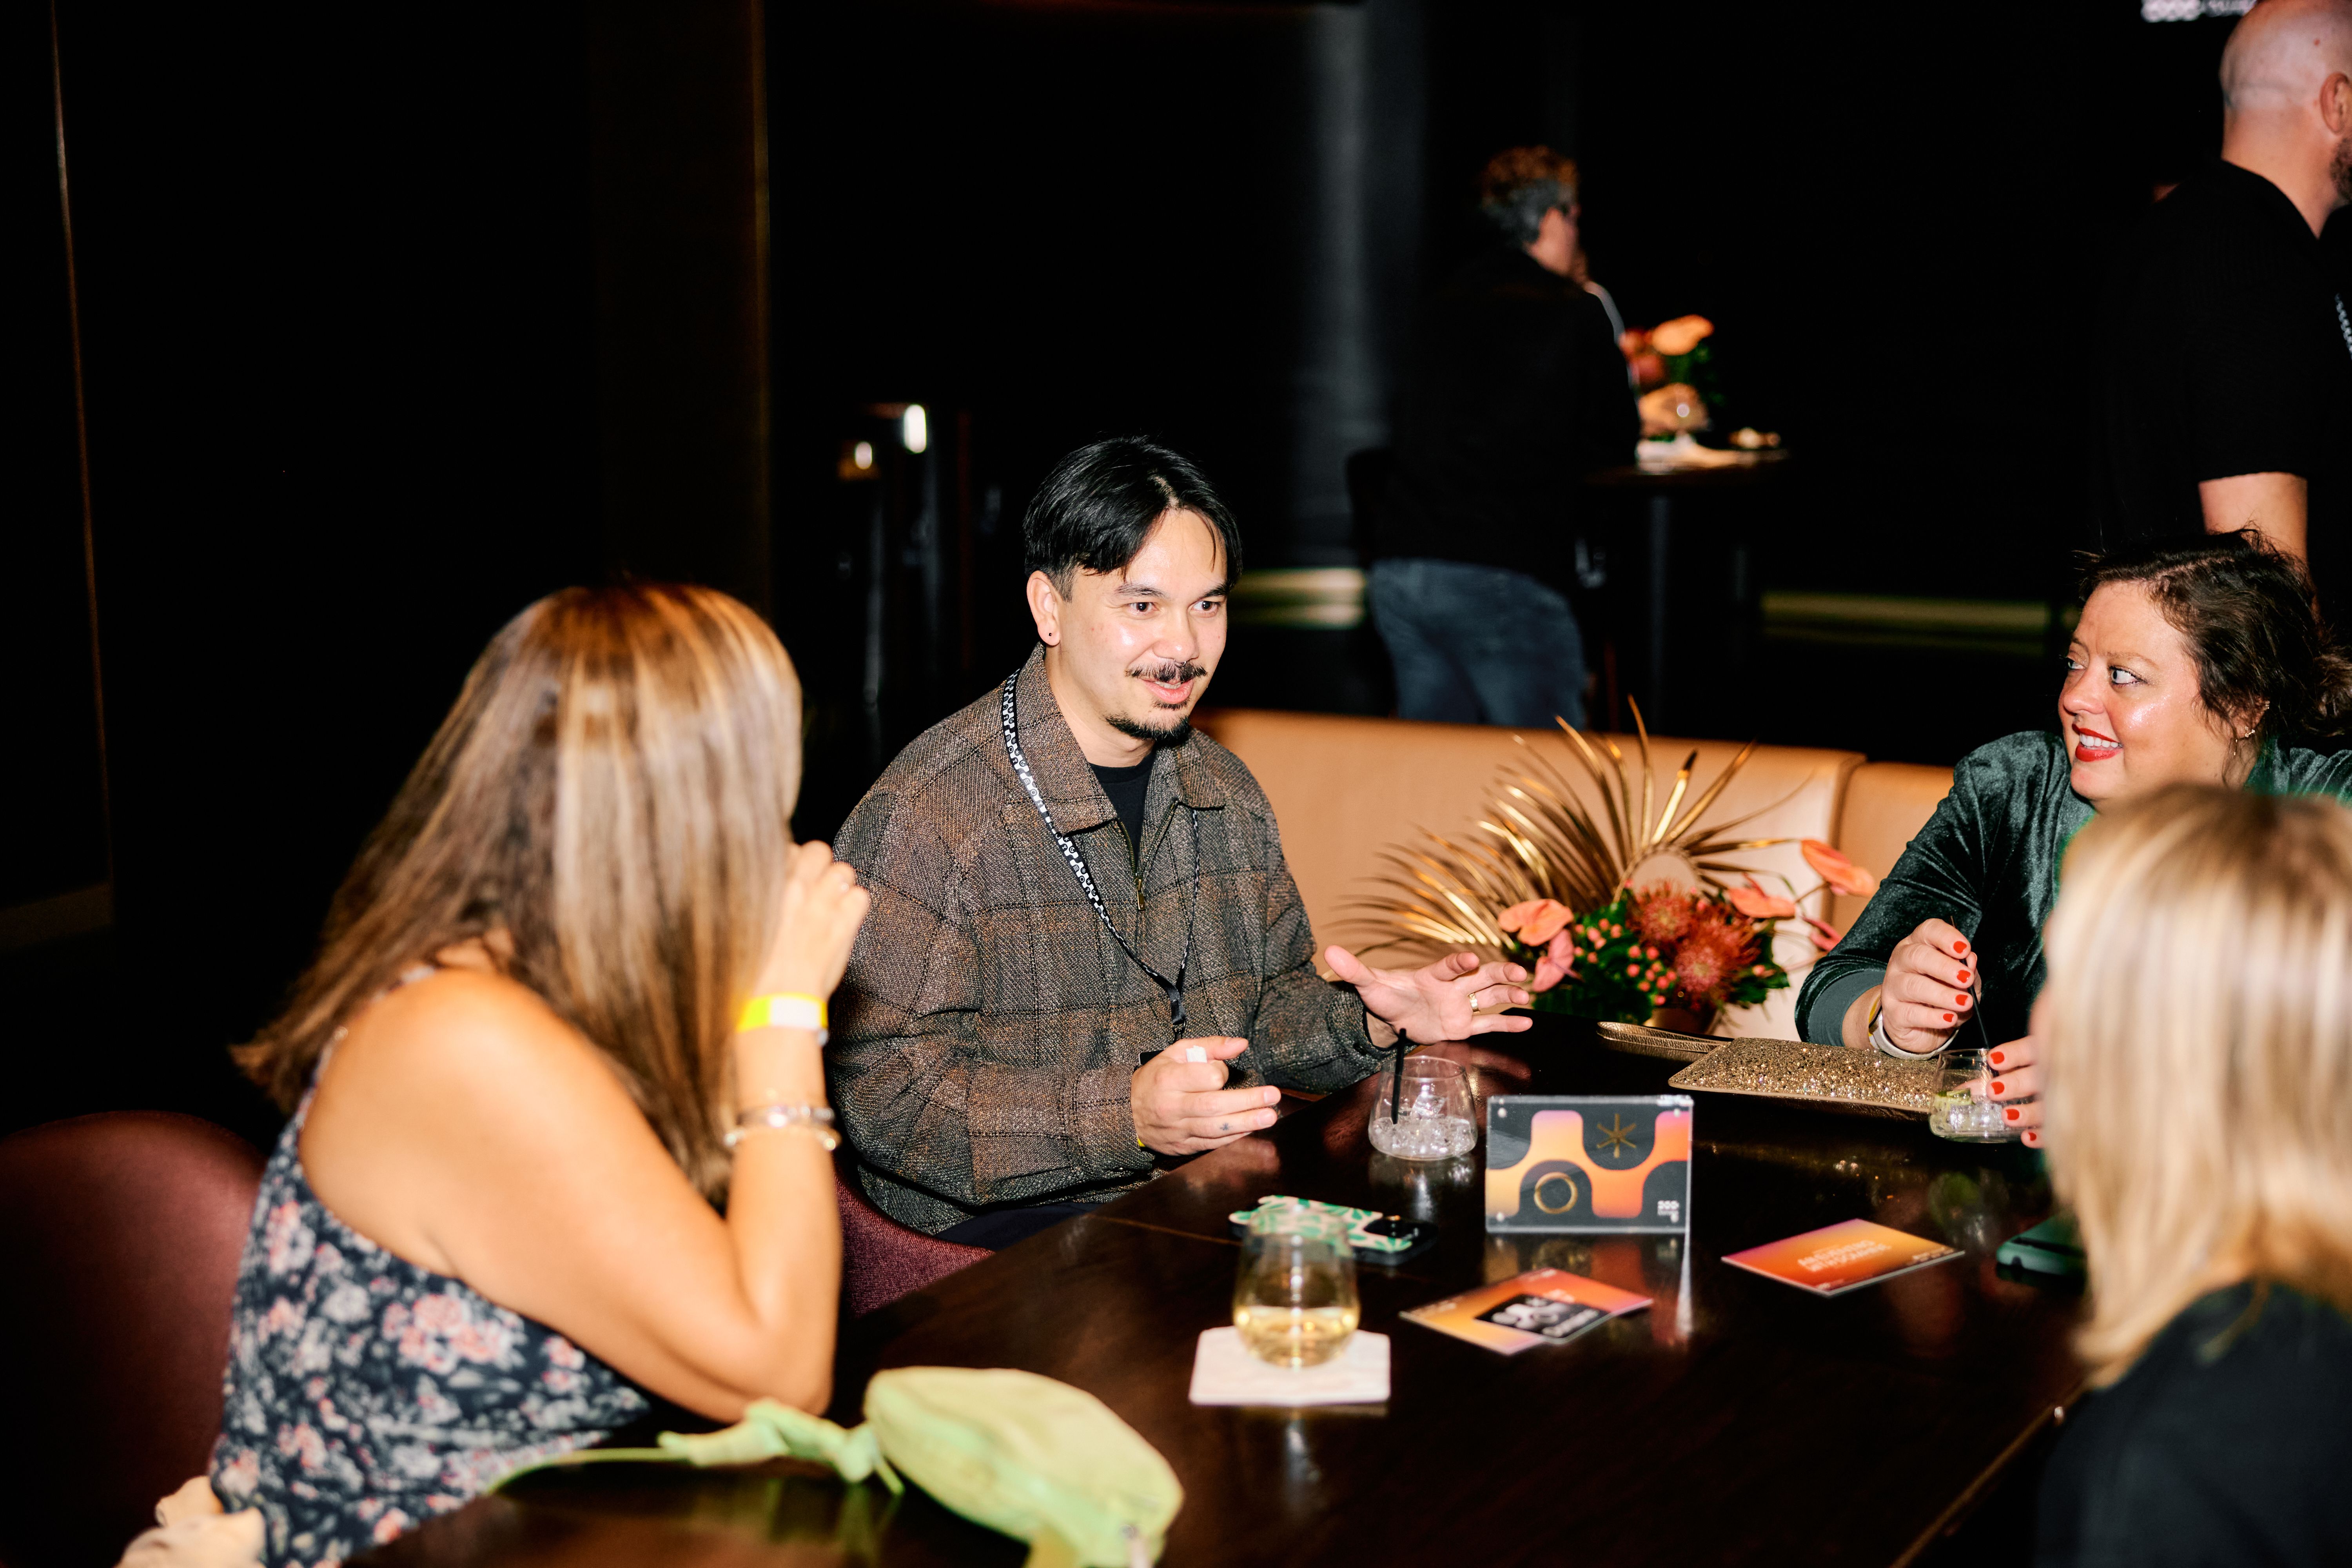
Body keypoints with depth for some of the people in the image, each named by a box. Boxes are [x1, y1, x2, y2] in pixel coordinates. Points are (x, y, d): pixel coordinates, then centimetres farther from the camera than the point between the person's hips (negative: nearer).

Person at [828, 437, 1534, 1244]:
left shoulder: (1225, 792, 11)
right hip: (1007, 1223, -7)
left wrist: (1374, 1019, 0)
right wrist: (1123, 1115, -28)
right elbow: (883, 1088, -20)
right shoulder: (927, 814, -16)